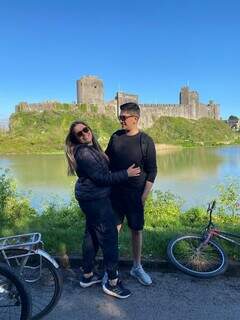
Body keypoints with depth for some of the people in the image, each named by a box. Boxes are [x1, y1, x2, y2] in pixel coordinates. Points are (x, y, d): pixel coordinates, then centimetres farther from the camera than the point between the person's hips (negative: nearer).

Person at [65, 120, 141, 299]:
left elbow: (104, 168, 18)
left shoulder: (92, 148, 11)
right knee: (109, 236, -2)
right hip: (95, 199, -10)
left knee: (91, 234, 18)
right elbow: (101, 178, -22)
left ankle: (88, 275, 33)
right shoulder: (83, 152, -20)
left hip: (91, 198, 10)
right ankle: (112, 282, 12)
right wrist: (126, 174, -18)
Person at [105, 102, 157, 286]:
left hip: (135, 194, -2)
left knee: (137, 230, 10)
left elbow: (152, 171, -6)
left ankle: (137, 267, 30)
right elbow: (106, 159, 14)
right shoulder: (116, 136, 2)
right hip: (114, 192, 2)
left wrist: (144, 196, -9)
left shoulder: (146, 141, -8)